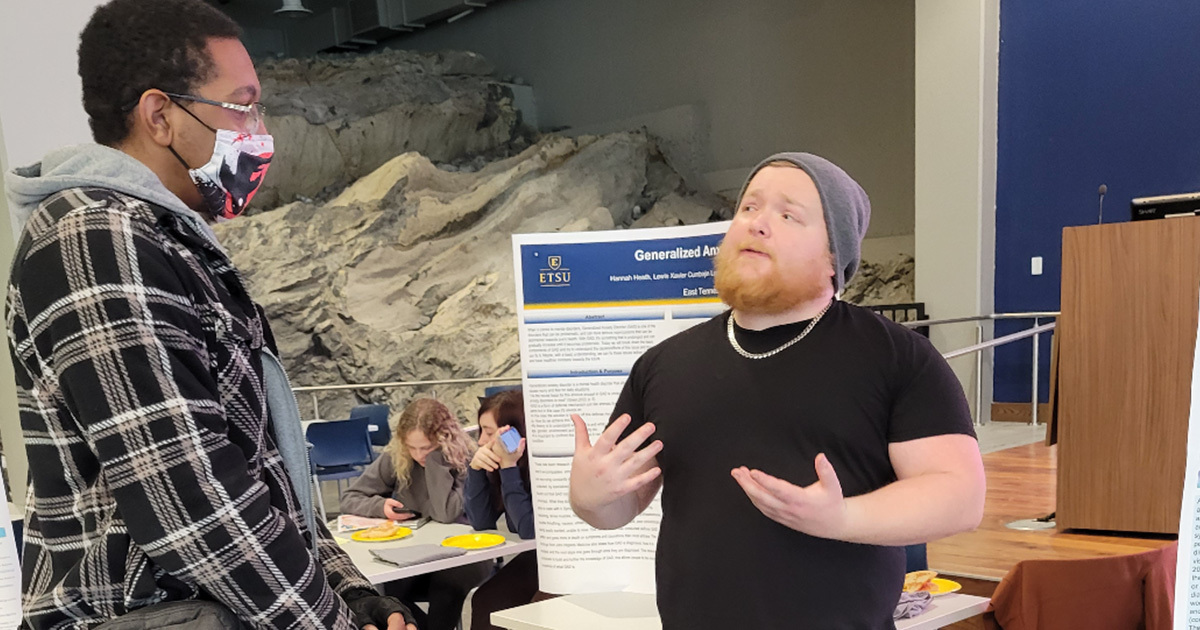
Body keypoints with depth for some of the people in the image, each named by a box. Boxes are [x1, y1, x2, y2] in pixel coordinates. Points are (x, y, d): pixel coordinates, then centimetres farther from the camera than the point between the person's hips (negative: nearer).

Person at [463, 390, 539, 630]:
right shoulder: (498, 459, -1)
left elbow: (529, 530, -24)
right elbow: (481, 522, -2)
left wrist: (509, 467, -26)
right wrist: (476, 468, -17)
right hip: (531, 558, 7)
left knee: (489, 603, -19)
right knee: (484, 601, -14)